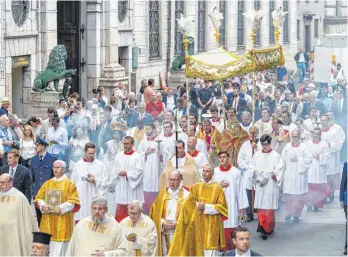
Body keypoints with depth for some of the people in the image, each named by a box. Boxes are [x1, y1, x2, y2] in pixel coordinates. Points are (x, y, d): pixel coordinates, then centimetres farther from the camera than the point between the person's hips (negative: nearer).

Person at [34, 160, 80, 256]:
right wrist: (43, 205, -9)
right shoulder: (47, 183, 13)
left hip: (62, 221, -4)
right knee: (48, 247, 2)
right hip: (48, 221, 4)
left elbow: (73, 201, -7)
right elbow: (38, 198, 12)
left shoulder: (69, 184, 0)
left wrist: (61, 208, -19)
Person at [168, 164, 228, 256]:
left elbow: (222, 207, -5)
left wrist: (206, 207, -13)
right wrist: (197, 206, -14)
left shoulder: (218, 189, -1)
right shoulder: (196, 187, 9)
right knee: (198, 249, 2)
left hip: (212, 225, -3)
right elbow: (189, 204, 6)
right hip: (198, 224, 3)